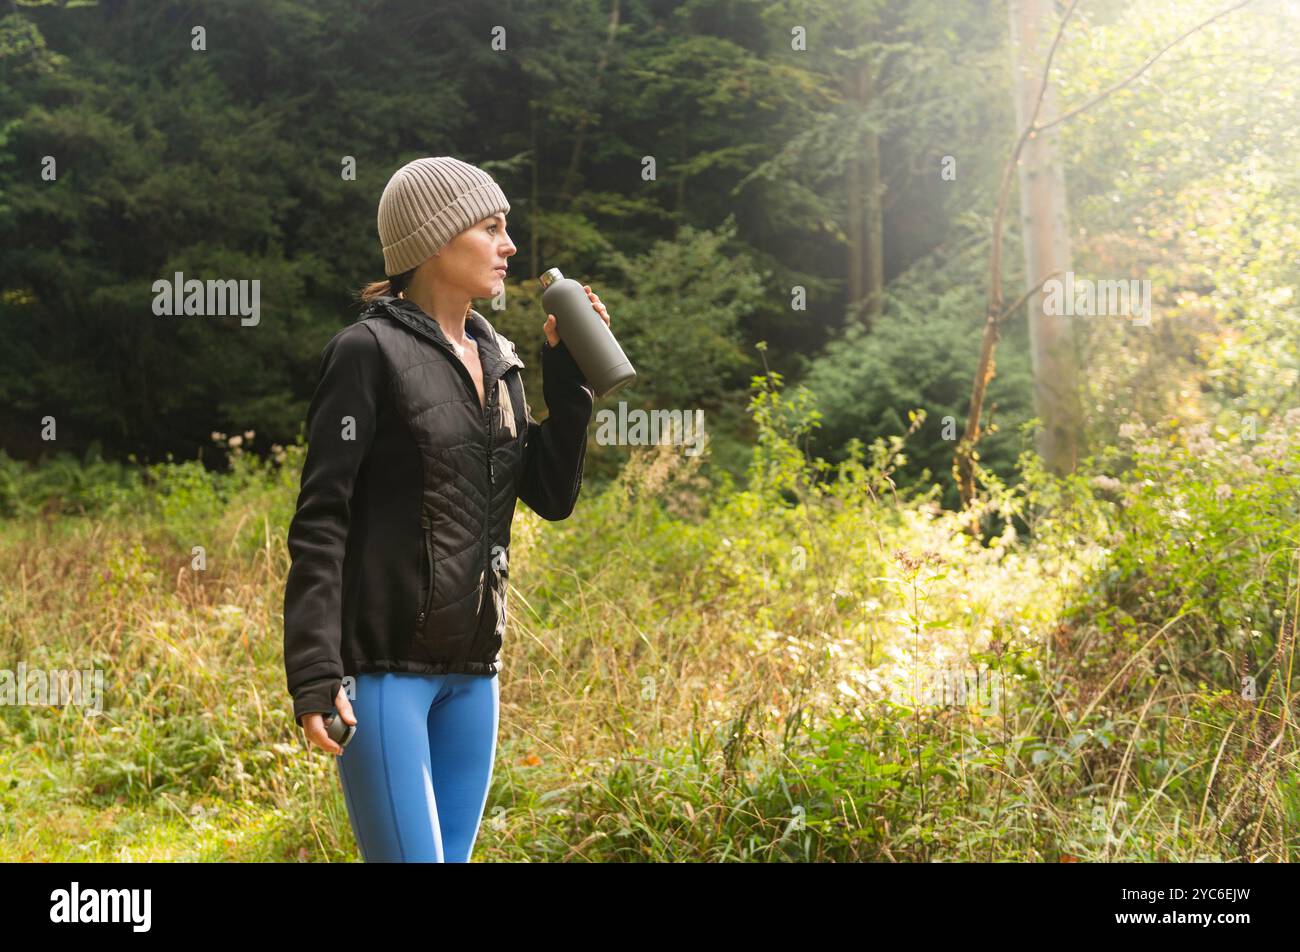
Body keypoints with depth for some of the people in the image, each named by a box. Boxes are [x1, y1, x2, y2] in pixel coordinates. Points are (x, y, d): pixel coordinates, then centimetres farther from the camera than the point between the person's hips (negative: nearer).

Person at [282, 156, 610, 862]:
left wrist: (568, 370, 4)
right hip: (383, 667, -7)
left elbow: (553, 494, 12)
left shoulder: (496, 360, 12)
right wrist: (315, 677, -19)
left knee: (452, 856, 10)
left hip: (470, 671, 7)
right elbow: (319, 521, -12)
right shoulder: (370, 351, -8)